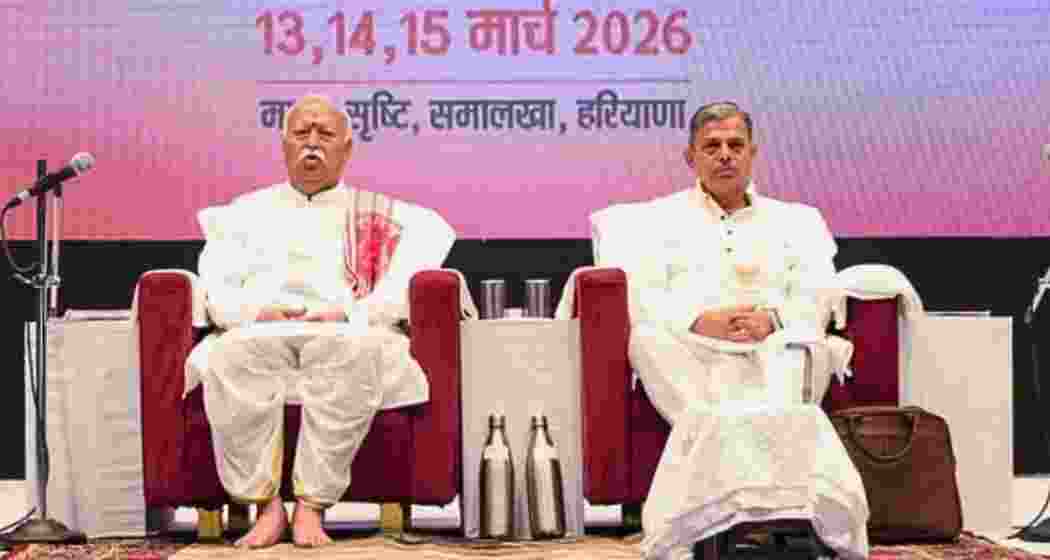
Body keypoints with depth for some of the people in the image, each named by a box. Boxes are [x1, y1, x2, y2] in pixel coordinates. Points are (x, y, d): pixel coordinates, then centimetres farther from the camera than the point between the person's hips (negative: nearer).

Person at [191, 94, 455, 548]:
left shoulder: (383, 217, 23)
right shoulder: (246, 212, 28)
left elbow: (407, 281, 4)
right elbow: (216, 287, 14)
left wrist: (348, 314, -12)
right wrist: (255, 313, -9)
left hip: (350, 337, -1)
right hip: (259, 333, 1)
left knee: (351, 349, -39)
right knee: (232, 354, -36)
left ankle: (313, 505, -34)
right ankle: (267, 506, -29)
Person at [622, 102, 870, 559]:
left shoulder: (798, 219, 25)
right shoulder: (661, 217, 21)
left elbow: (817, 297, 9)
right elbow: (643, 298, 5)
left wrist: (772, 319, -13)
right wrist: (701, 321, -14)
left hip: (772, 352, 1)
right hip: (689, 354, -1)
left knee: (806, 347, -32)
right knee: (648, 338, -34)